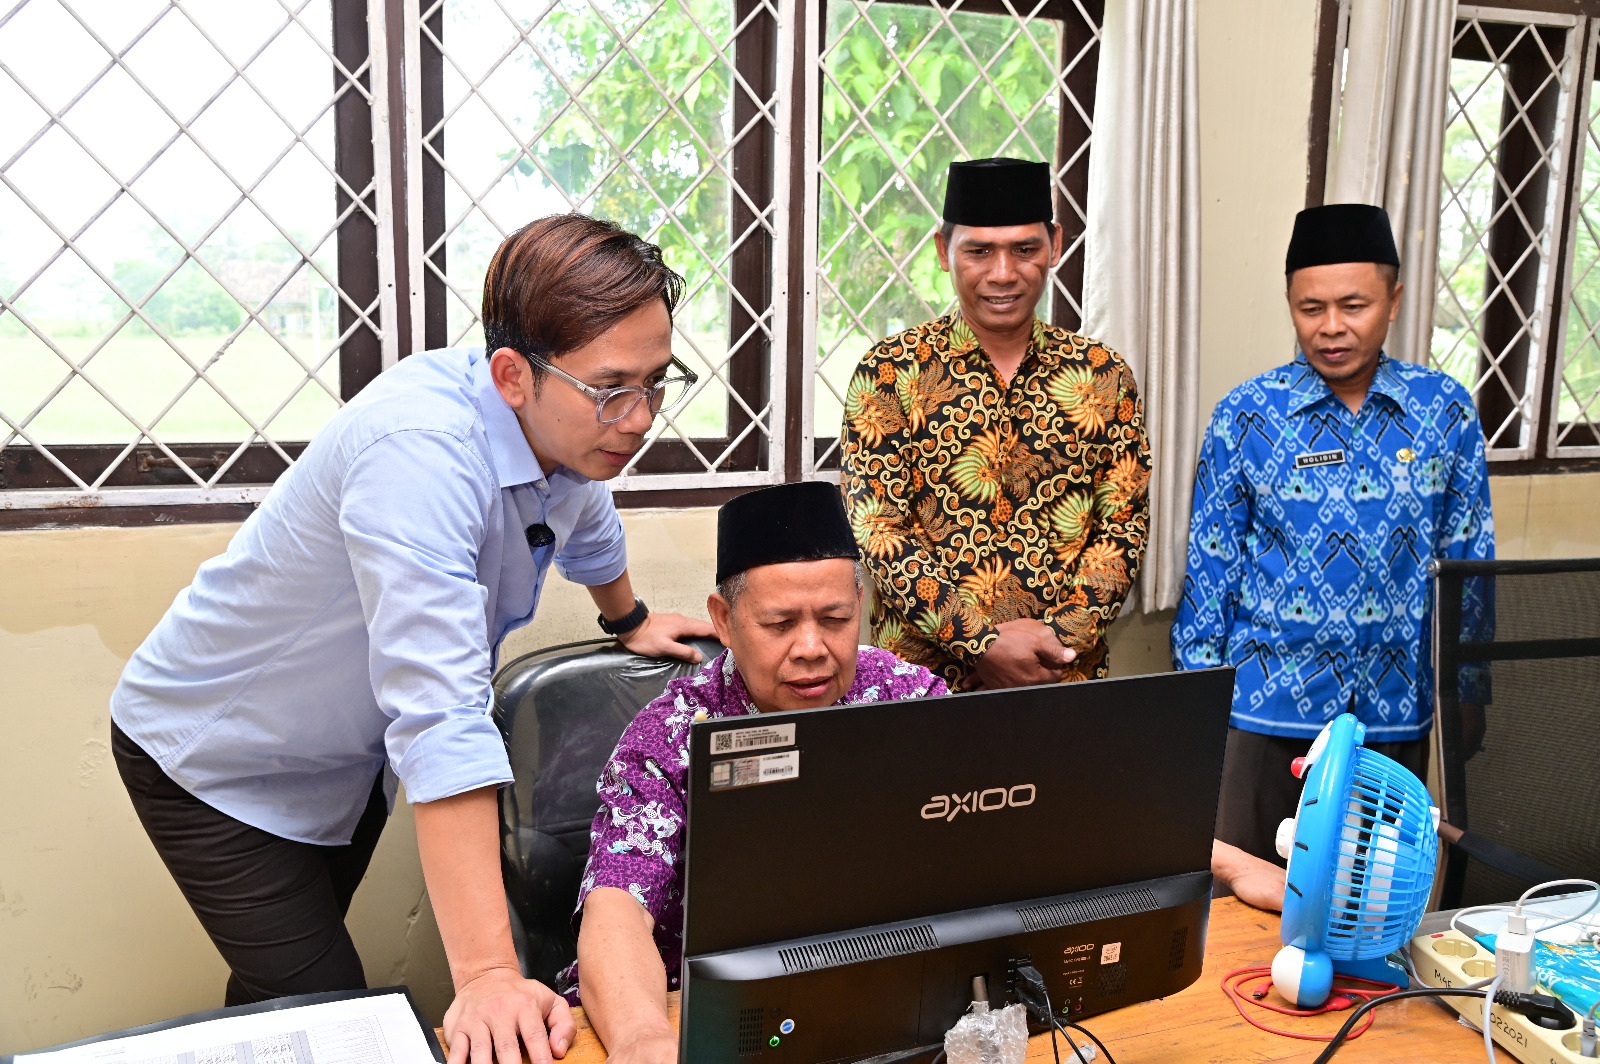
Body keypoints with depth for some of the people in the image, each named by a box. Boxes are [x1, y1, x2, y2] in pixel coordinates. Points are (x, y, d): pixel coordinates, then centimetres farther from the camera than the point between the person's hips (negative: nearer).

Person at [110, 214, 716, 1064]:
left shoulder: (568, 427, -12)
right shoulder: (418, 450, -38)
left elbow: (588, 525, 14)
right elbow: (440, 717, -44)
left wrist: (629, 622, 30)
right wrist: (488, 977, -46)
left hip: (348, 754, 7)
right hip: (218, 757, -7)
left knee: (287, 982, 19)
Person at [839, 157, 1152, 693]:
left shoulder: (1103, 374, 4)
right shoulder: (890, 372, -4)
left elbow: (1125, 524, 3)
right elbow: (874, 528, -9)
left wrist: (1063, 633, -12)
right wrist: (981, 642, -17)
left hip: (1068, 673, 2)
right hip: (924, 669, -2)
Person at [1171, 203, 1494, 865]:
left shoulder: (1445, 411, 1)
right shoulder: (1246, 416, -4)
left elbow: (1469, 562, 8)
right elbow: (1209, 565, 0)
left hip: (1395, 709, 2)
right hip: (1267, 708, -2)